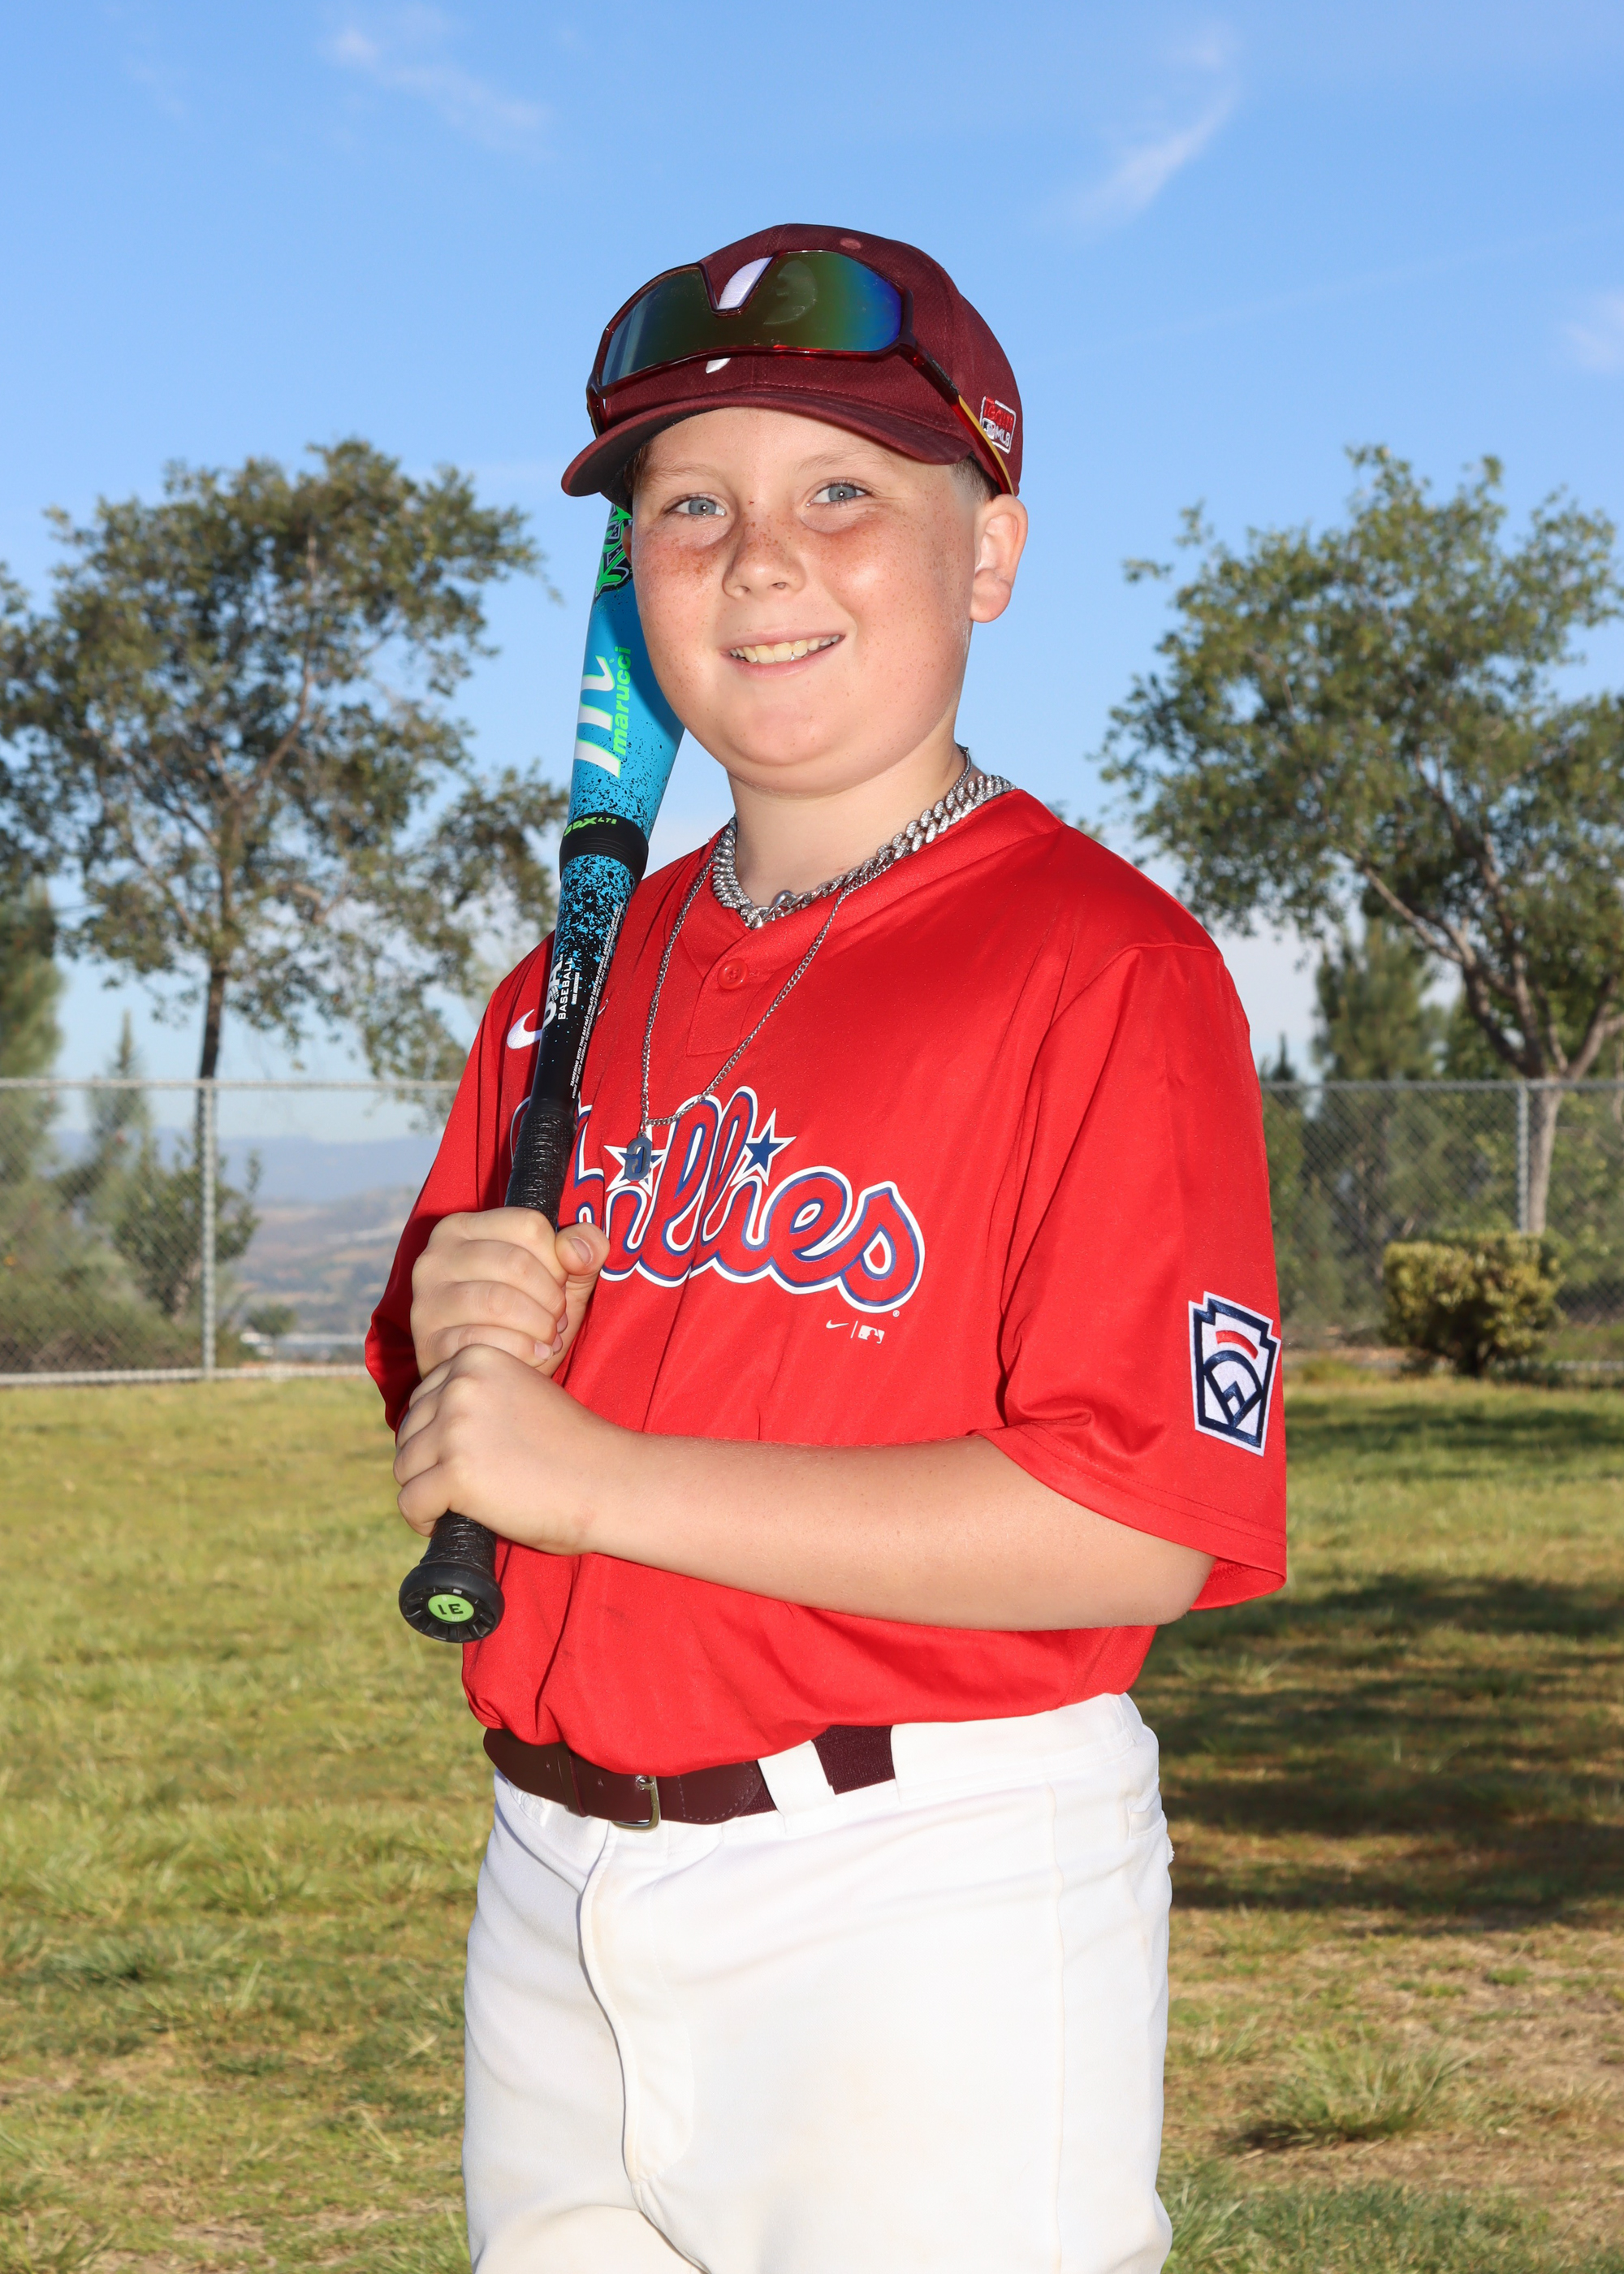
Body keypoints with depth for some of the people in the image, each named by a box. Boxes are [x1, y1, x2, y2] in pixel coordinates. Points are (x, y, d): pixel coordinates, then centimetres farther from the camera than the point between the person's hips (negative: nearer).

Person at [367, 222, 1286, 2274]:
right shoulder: (578, 985, 11)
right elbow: (454, 1452, 18)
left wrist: (598, 1475, -18)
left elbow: (1141, 1527, -20)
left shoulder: (1104, 965, -11)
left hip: (929, 1908, -6)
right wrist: (455, 1351, -6)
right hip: (554, 1879, 7)